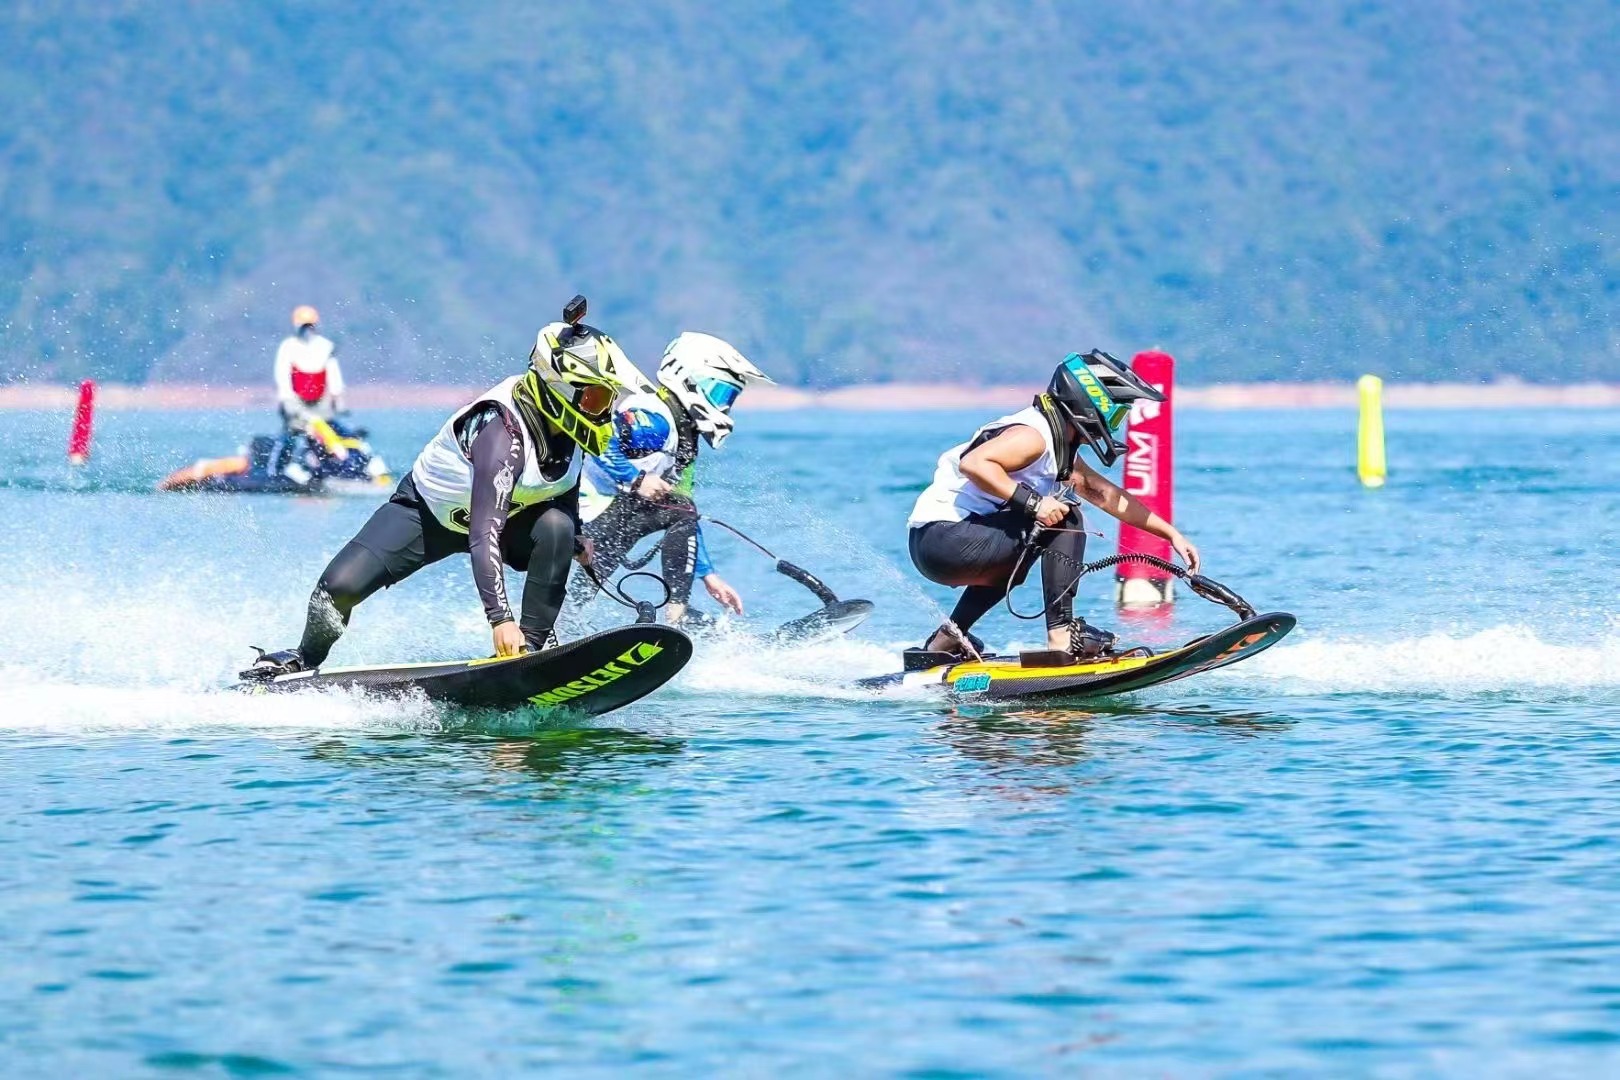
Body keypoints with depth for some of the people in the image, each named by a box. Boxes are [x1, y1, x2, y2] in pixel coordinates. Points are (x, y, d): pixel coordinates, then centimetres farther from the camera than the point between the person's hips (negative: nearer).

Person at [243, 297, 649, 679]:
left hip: (510, 513, 5)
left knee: (557, 528, -28)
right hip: (428, 511, -5)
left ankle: (534, 641, -19)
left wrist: (576, 539, 5)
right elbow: (483, 531, -46)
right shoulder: (503, 431, -39)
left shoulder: (569, 422, -17)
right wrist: (500, 618, -52)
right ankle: (306, 659, 13)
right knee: (340, 586, -17)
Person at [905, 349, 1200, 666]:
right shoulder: (1034, 435, -15)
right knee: (1064, 519, -14)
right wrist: (1032, 502, -30)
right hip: (941, 536, -10)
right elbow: (972, 463, -30)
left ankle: (946, 639, 33)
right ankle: (1063, 635, -19)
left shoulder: (1063, 453, 17)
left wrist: (1171, 533, 23)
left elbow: (1111, 497, 24)